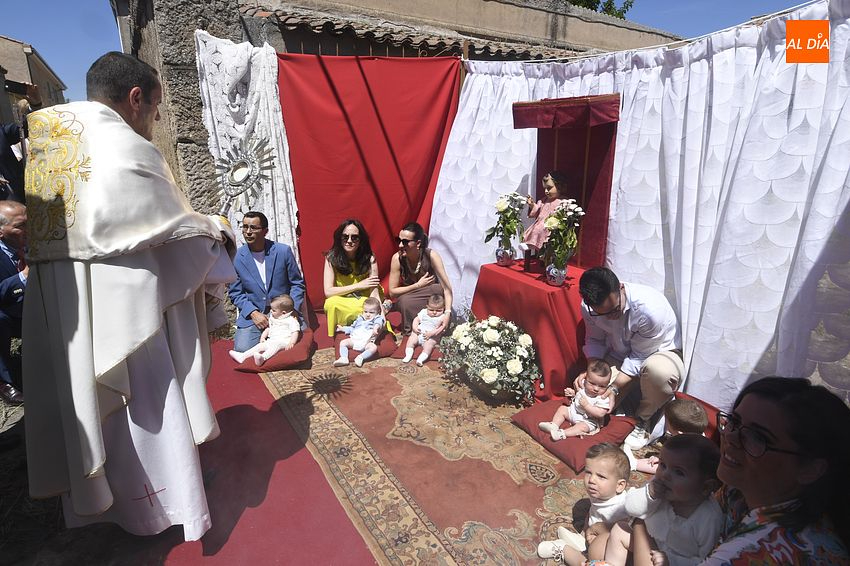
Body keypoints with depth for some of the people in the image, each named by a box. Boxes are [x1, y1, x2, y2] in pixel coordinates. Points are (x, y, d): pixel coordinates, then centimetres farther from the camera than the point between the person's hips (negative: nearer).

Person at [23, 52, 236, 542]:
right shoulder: (129, 149, -15)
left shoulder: (37, 132, 7)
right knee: (148, 404, 8)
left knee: (81, 398, 19)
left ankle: (90, 497, 37)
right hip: (122, 303, -7)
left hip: (54, 304, 7)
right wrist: (217, 235, 10)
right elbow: (177, 231, -10)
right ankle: (161, 501, 24)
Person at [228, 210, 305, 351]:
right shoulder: (236, 257, -2)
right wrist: (253, 313, -10)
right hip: (253, 314, 0)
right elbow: (235, 292, 5)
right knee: (242, 349, -22)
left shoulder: (283, 251, -5)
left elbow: (297, 284, 3)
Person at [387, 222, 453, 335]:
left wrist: (447, 313, -42)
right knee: (404, 301, -34)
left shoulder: (431, 256, -25)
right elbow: (392, 292, -15)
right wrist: (418, 285, -24)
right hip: (408, 301, 0)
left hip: (432, 296, 0)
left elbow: (447, 287, -28)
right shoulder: (397, 259, -21)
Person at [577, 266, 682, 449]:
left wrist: (615, 387, -30)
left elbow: (639, 357, -25)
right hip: (620, 354, 3)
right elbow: (594, 340, -5)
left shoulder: (651, 308, -36)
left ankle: (643, 419, -10)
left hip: (655, 352, -3)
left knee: (659, 370, -41)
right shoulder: (589, 307, -21)